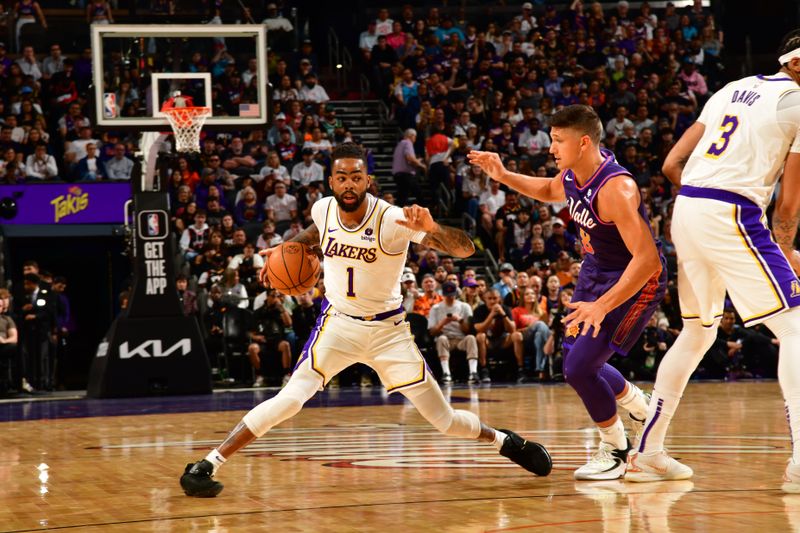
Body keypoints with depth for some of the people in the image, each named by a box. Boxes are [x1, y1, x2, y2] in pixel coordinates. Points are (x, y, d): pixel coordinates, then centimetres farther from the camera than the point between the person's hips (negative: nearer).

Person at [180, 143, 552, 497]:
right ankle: (206, 466, -20)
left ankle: (505, 441, 32)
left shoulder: (393, 219, -22)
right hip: (338, 323, 1)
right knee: (292, 397, -23)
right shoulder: (323, 209, -9)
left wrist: (432, 230, -49)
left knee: (445, 421, 1)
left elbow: (465, 249, -29)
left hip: (387, 329, -1)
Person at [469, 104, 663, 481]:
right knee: (575, 362, 14)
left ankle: (615, 449, 8)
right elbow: (549, 191, 23)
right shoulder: (572, 175, -5)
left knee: (579, 367, -15)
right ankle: (639, 405, 40)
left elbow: (647, 258, -35)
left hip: (636, 281, -9)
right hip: (596, 273, 9)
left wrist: (602, 306, -40)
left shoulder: (615, 189, -31)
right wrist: (504, 176, 7)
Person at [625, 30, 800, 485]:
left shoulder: (732, 90, 20)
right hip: (733, 217, -8)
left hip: (686, 209, 8)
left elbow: (672, 165, 17)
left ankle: (648, 452, 22)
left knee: (698, 333, 21)